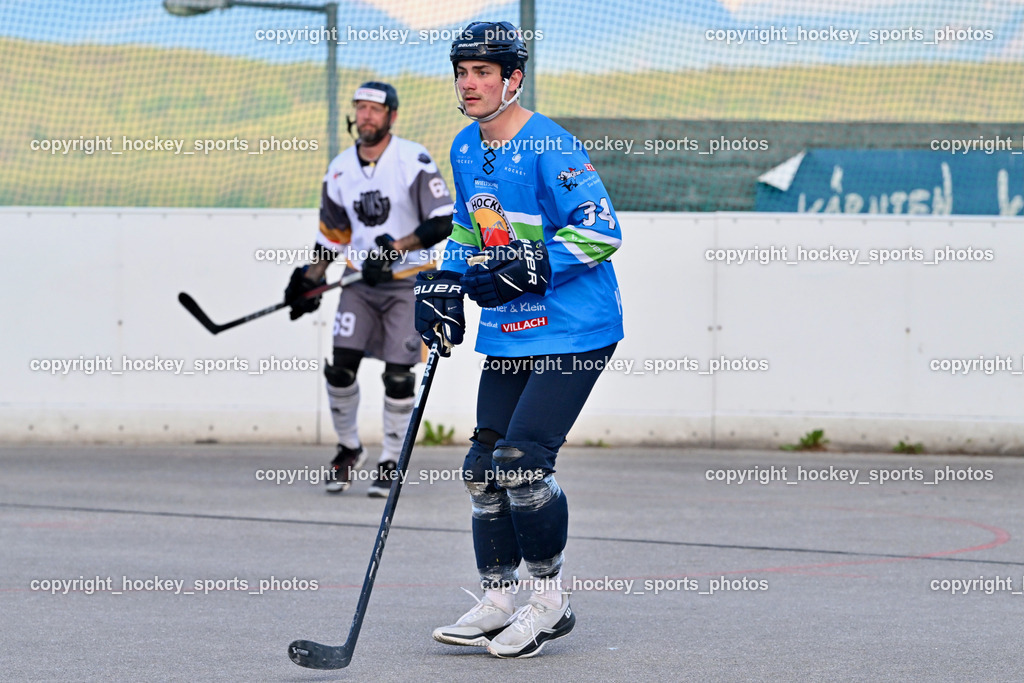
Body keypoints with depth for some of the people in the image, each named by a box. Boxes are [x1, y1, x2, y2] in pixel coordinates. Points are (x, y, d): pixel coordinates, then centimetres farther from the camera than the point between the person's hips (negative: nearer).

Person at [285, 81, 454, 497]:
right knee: (340, 366, -6)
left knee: (398, 376, -6)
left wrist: (395, 248, -26)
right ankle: (348, 449, 15)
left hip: (408, 280, -4)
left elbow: (443, 222, -18)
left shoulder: (414, 161, -12)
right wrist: (311, 277, 7)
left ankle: (390, 462, 8)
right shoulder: (340, 170, 4)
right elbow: (332, 233, 16)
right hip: (360, 280, 4)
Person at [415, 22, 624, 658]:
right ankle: (498, 600, 17)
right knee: (485, 466, 6)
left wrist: (526, 269, -27)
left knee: (522, 459, -15)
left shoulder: (549, 147, -17)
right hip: (507, 334, 8)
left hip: (572, 332, -8)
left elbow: (601, 230, -23)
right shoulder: (465, 150, 10)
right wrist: (445, 286, 10)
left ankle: (551, 598, 0)